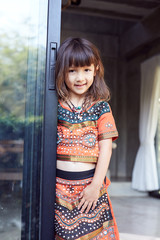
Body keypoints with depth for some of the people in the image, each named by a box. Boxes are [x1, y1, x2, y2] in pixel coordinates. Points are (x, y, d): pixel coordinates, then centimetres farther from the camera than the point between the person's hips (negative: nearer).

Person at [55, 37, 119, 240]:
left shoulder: (101, 108, 2)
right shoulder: (54, 106, 2)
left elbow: (105, 149, -2)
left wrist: (95, 185, -8)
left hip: (90, 184, 0)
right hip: (58, 186, 1)